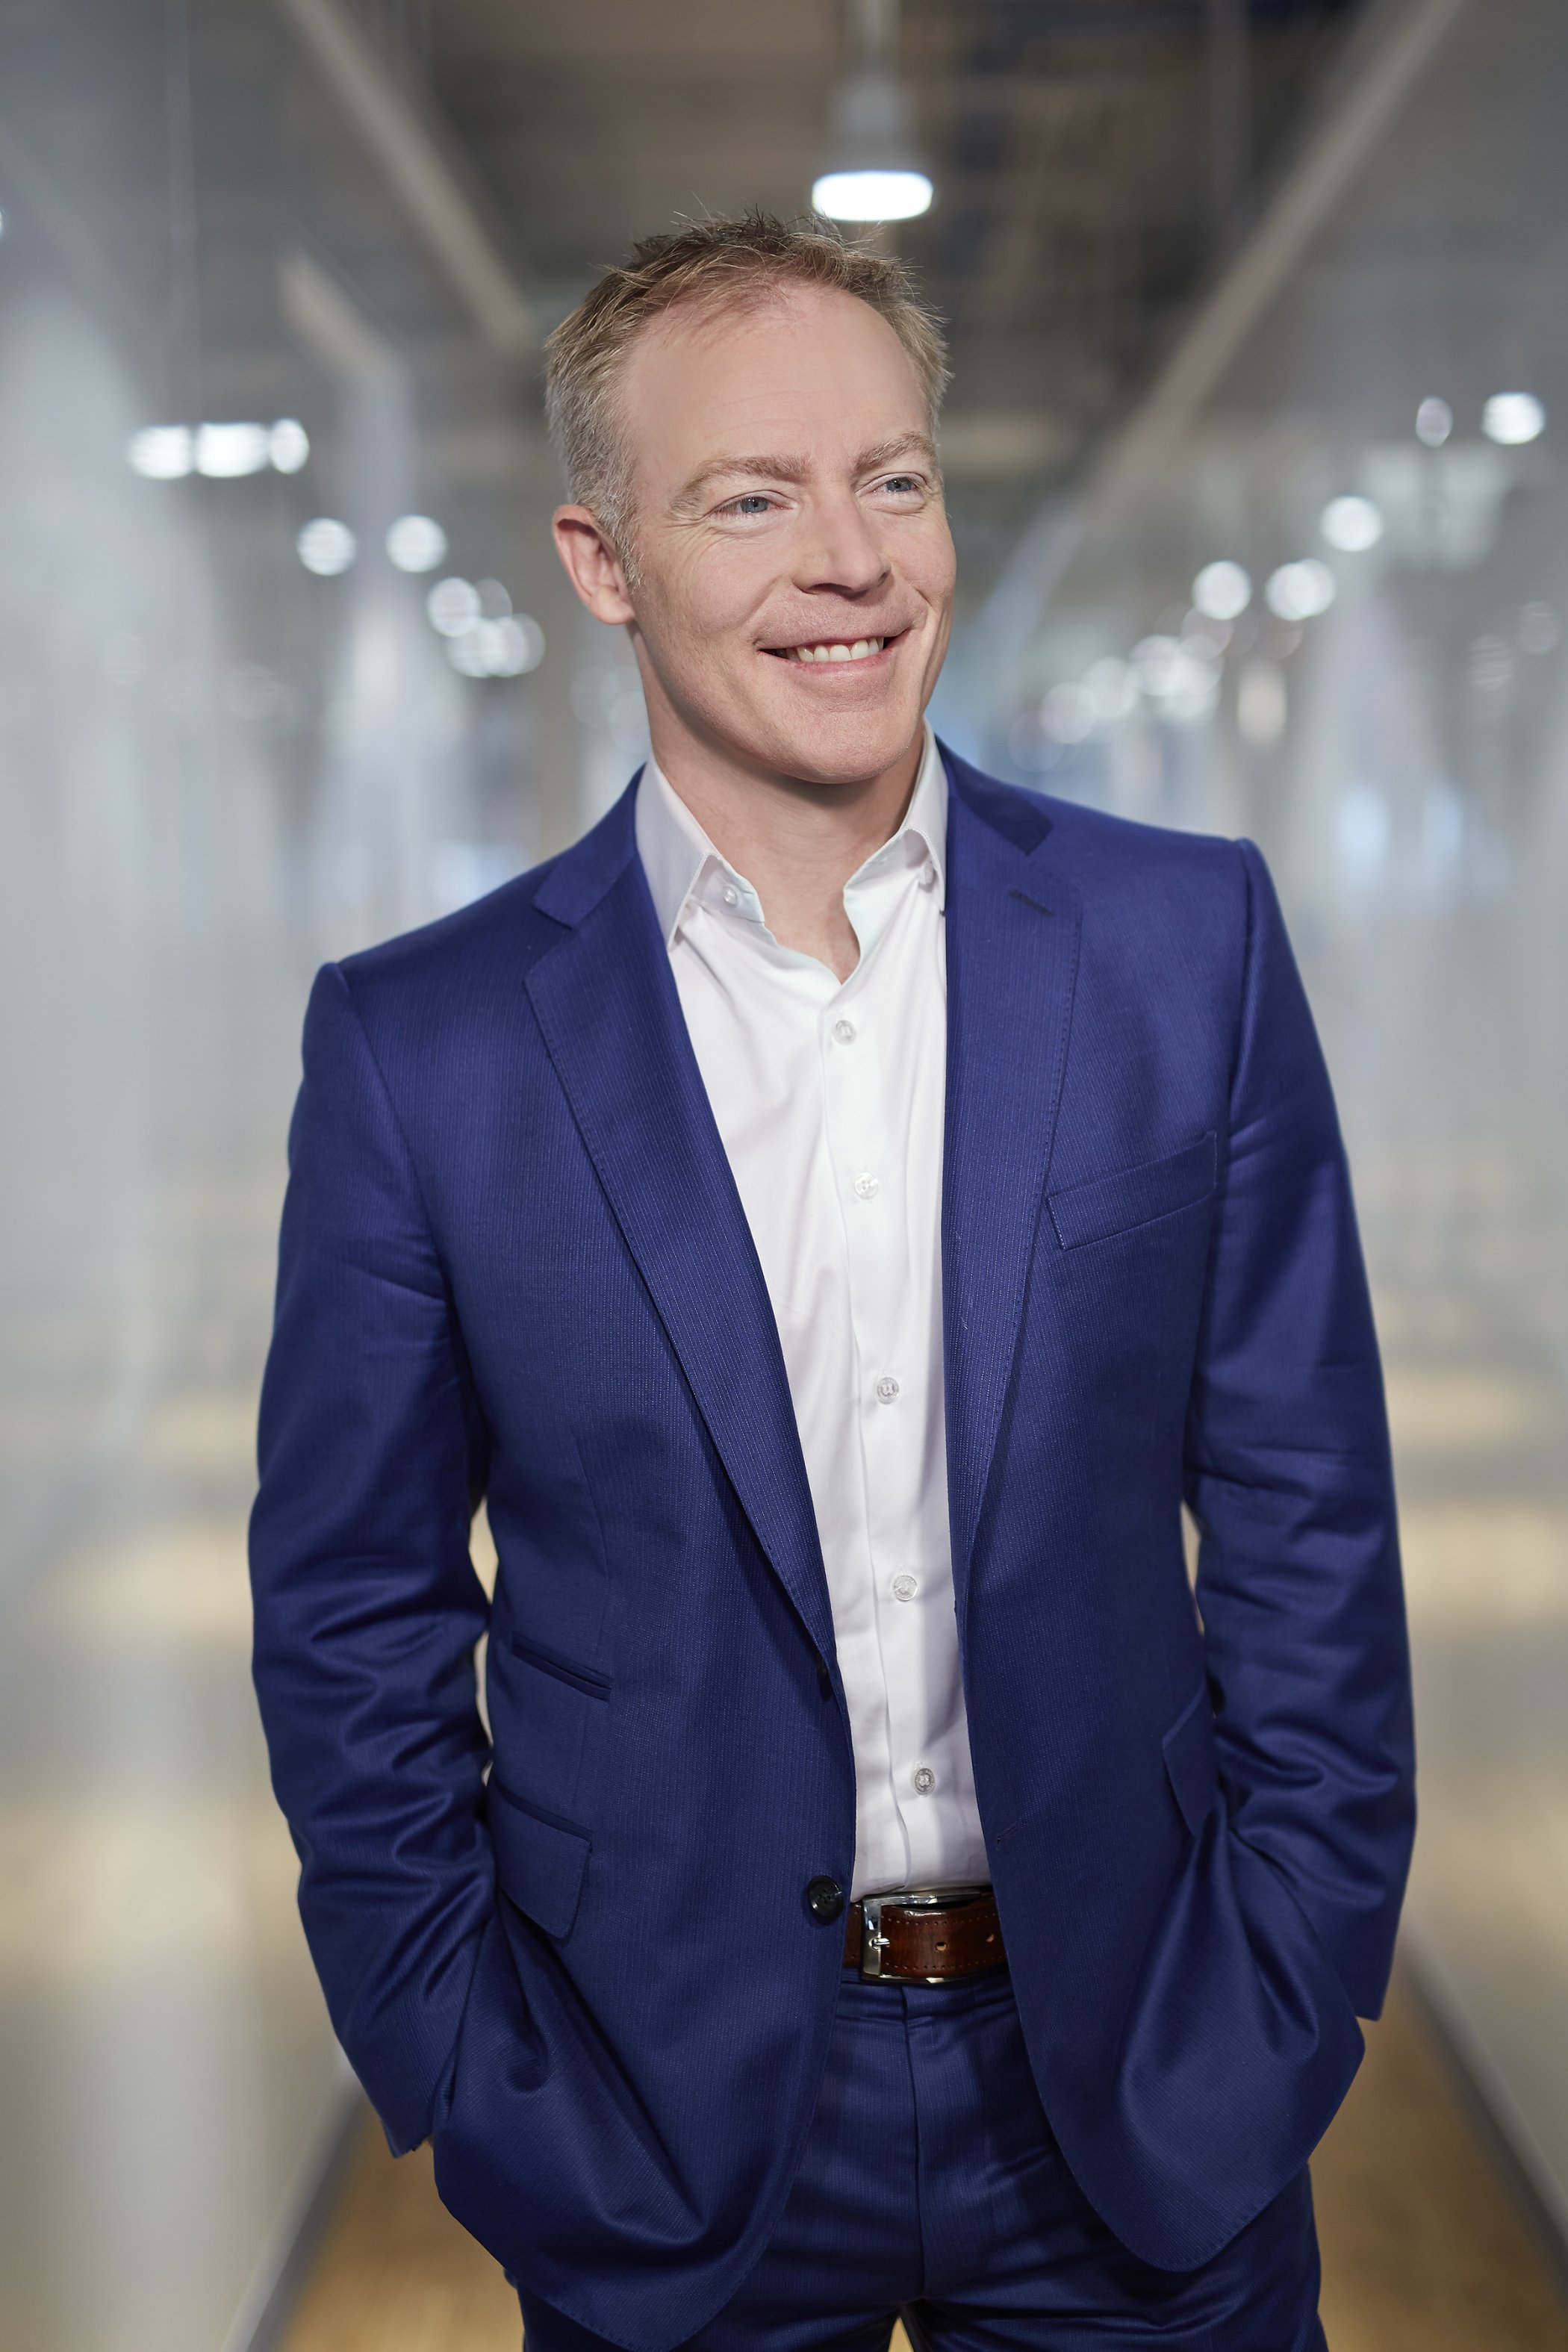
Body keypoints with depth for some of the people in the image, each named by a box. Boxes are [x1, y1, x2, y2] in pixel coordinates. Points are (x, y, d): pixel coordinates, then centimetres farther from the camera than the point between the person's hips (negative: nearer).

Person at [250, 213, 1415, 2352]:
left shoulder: (1191, 942, -4)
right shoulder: (420, 1047, -7)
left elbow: (1306, 1524, 0)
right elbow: (355, 1622, 0)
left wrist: (1281, 2016, -3)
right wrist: (483, 2094, -3)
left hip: (1140, 2107, 1)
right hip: (670, 2146, 0)